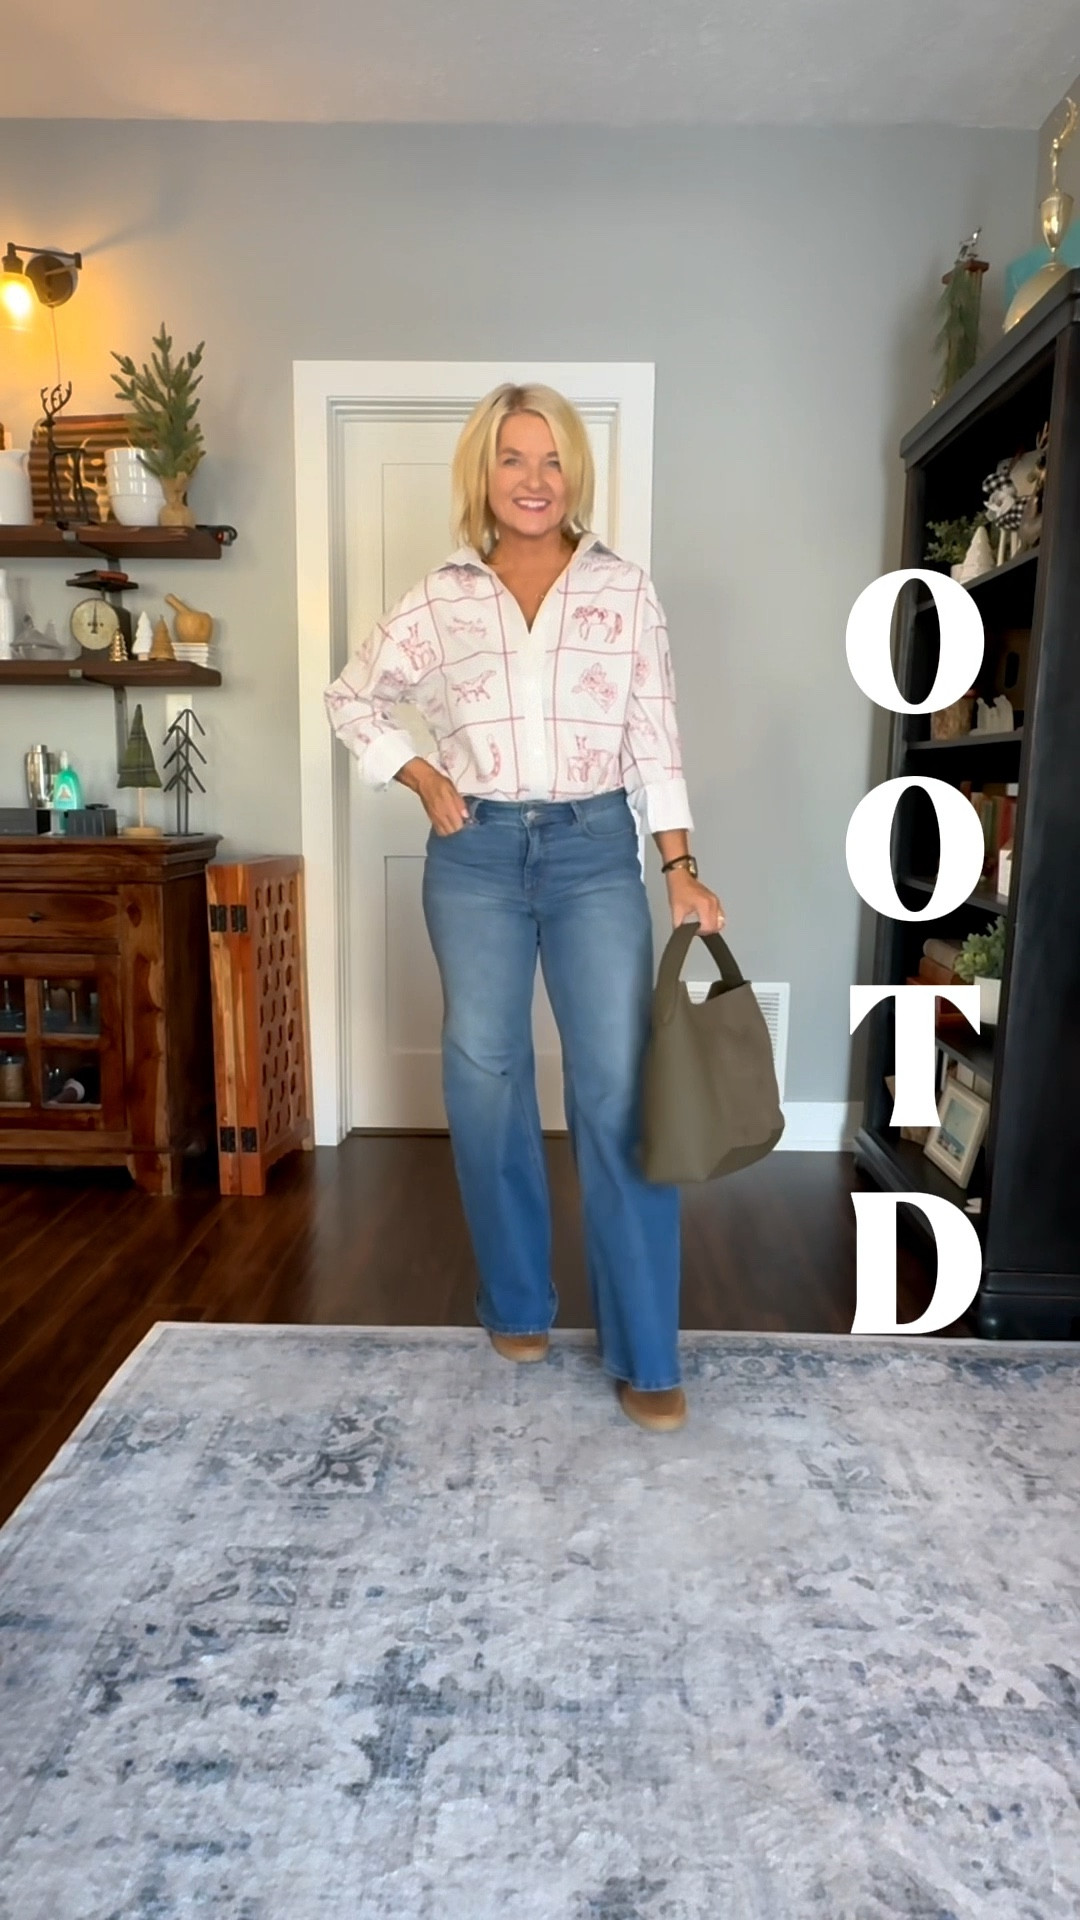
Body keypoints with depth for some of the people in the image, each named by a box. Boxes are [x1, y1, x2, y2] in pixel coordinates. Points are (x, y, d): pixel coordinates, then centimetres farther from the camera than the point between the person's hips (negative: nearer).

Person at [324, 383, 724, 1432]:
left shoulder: (626, 590, 5)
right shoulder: (439, 599, 7)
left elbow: (655, 738, 3)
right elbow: (350, 698, 18)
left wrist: (681, 869, -4)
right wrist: (423, 780, 3)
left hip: (596, 851, -1)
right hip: (476, 855, 2)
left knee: (620, 1093, -6)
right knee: (486, 1081, 7)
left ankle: (645, 1355, 5)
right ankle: (516, 1303, 27)